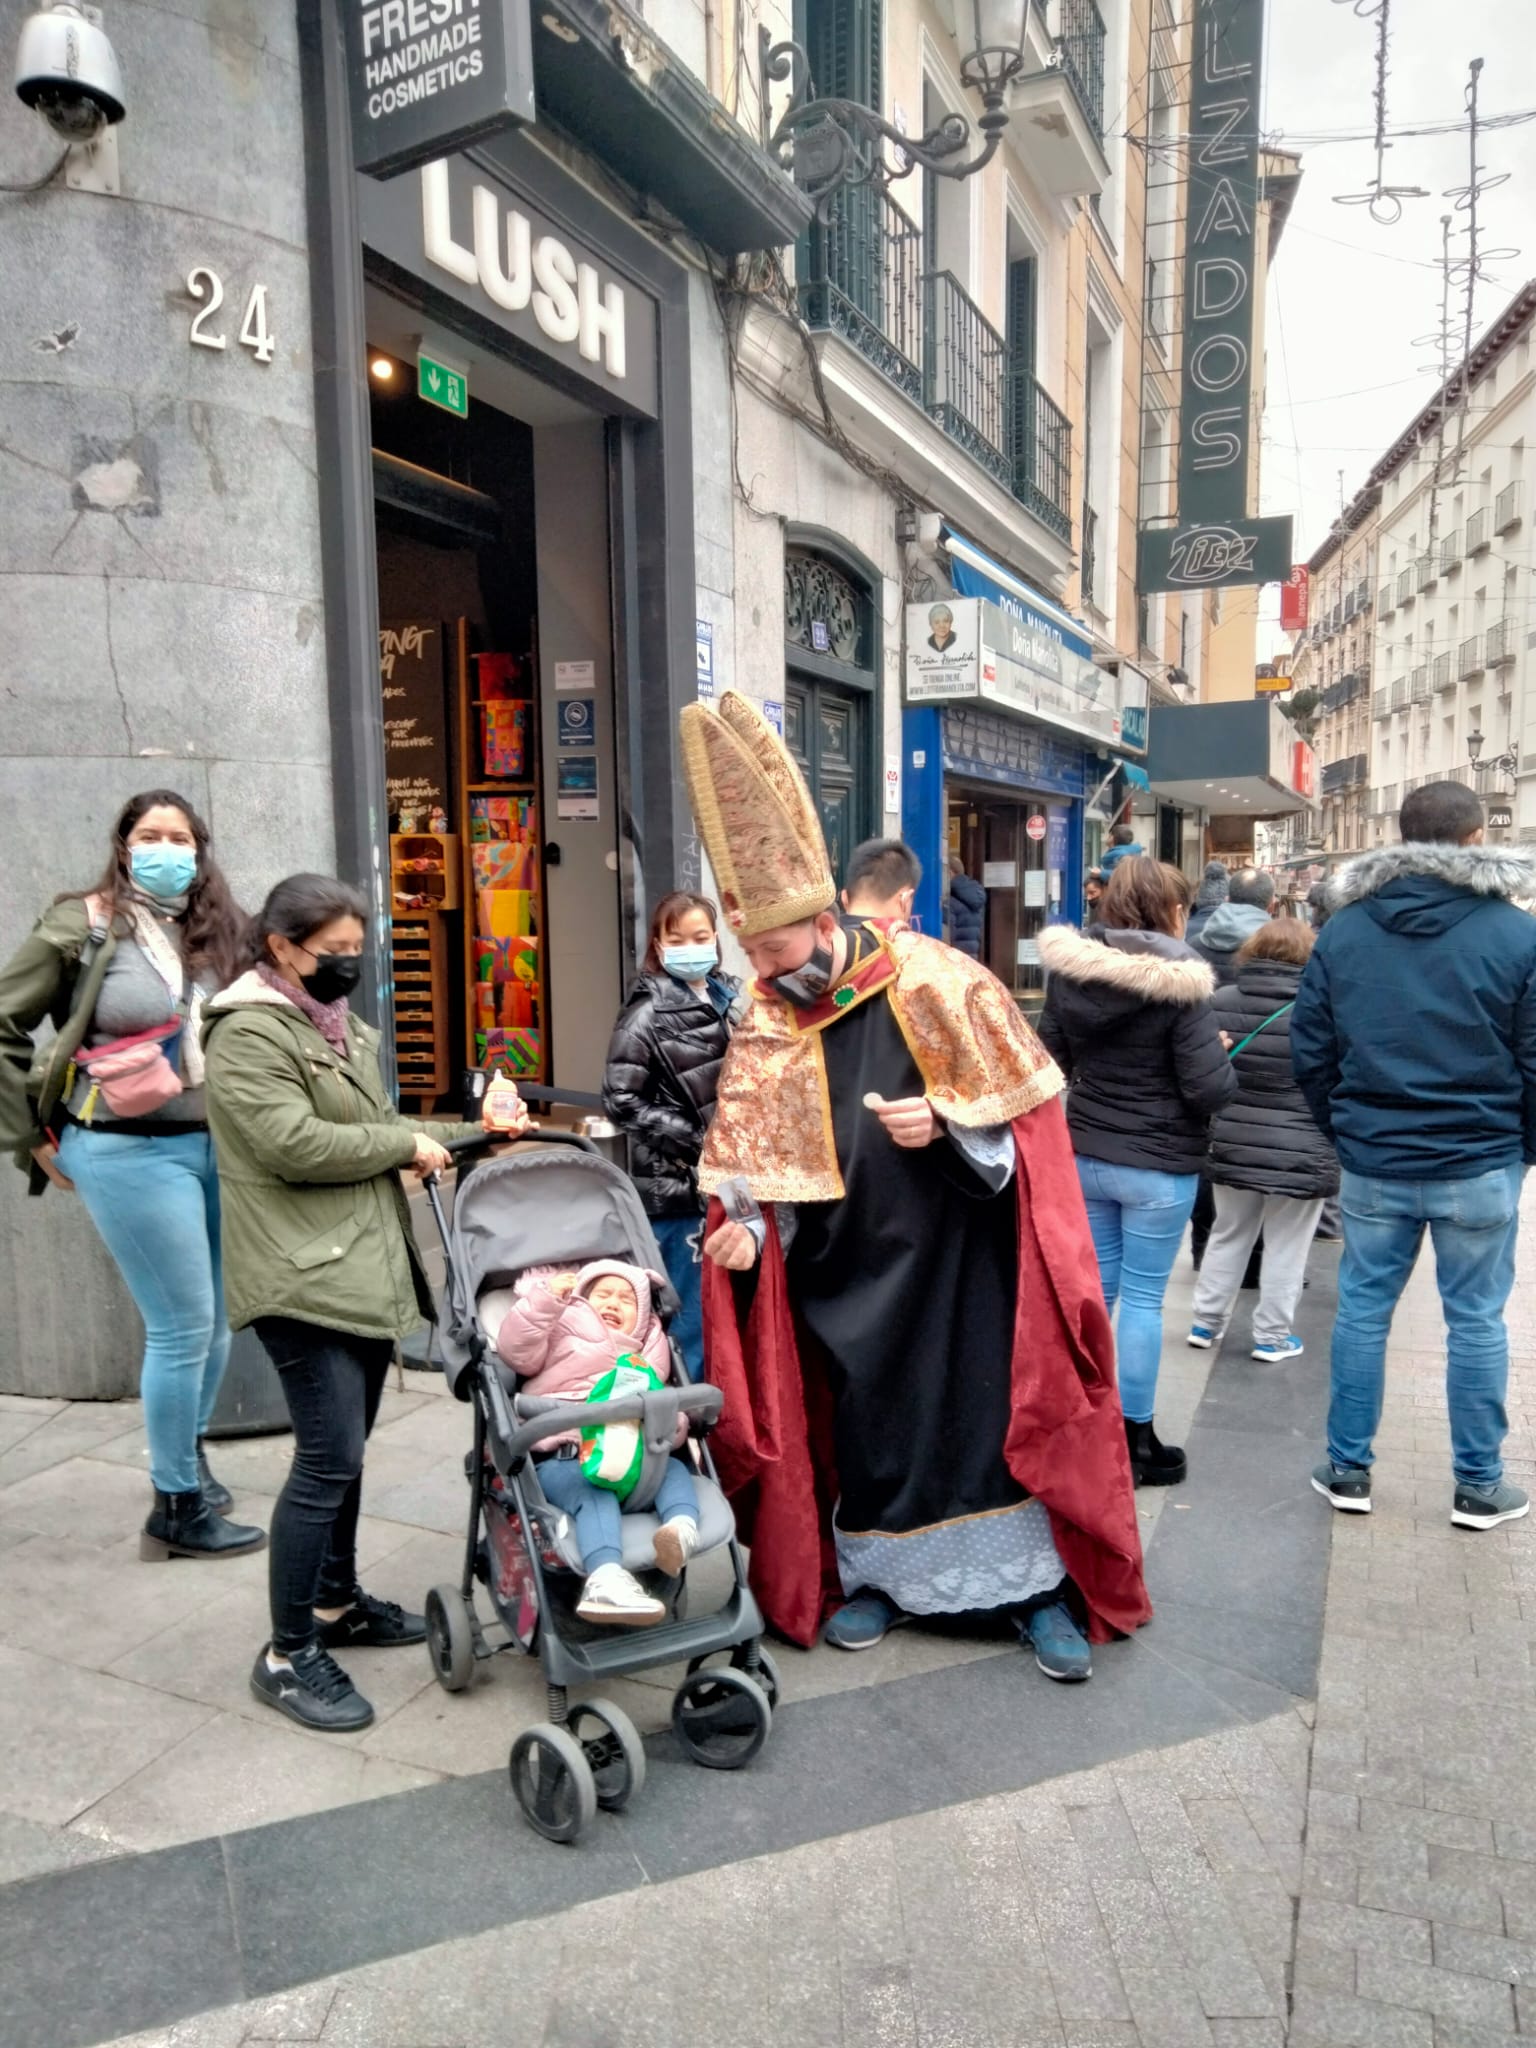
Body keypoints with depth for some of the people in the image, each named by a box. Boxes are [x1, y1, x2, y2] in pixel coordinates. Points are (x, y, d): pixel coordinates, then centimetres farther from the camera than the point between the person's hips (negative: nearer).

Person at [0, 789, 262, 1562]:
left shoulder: (217, 933, 9)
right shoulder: (85, 925, -5)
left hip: (213, 1145, 5)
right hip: (129, 1152, -5)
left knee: (216, 1319, 14)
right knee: (183, 1327, -1)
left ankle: (186, 1459, 39)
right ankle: (177, 1509, 17)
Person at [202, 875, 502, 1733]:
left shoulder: (341, 1026, 17)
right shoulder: (249, 1033, -11)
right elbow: (293, 1143, -22)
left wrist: (472, 1134, 11)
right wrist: (405, 1145, -12)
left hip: (364, 1267, 9)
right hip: (305, 1276, -9)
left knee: (345, 1448, 17)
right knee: (329, 1459, -8)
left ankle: (338, 1603, 32)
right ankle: (289, 1654, 6)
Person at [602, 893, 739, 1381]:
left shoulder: (731, 998, 10)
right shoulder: (649, 1012, -10)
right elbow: (621, 1099, -15)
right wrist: (695, 1140, -15)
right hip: (678, 1186, -6)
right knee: (690, 1314, -1)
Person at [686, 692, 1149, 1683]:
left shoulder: (935, 983, -12)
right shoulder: (767, 1026, 0)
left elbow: (1023, 1104, -7)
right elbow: (756, 1165, 3)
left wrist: (944, 1123, -22)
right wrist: (744, 1229, -14)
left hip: (958, 1252, -3)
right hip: (843, 1271, 4)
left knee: (1002, 1415, 3)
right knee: (860, 1423, 12)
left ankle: (1039, 1584, 20)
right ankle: (872, 1575, 32)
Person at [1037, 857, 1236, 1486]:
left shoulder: (1068, 971, -2)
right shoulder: (1178, 982, -17)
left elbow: (1052, 1061, 7)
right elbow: (1211, 1090, -17)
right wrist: (1222, 1057, 3)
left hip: (1084, 1156, 5)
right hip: (1158, 1166, -5)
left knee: (1093, 1288, 17)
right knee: (1143, 1298, 6)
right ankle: (1136, 1439, 18)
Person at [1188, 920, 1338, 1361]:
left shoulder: (1221, 1001, -2)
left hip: (1233, 1148, 4)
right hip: (1299, 1154, -4)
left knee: (1228, 1236, 18)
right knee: (1285, 1248, 10)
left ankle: (1206, 1322, 25)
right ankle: (1271, 1336, 18)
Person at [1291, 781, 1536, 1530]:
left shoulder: (1342, 930, 0)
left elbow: (1309, 1051, 3)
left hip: (1372, 1163, 2)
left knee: (1362, 1309, 12)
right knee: (1476, 1321, 9)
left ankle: (1348, 1469, 21)